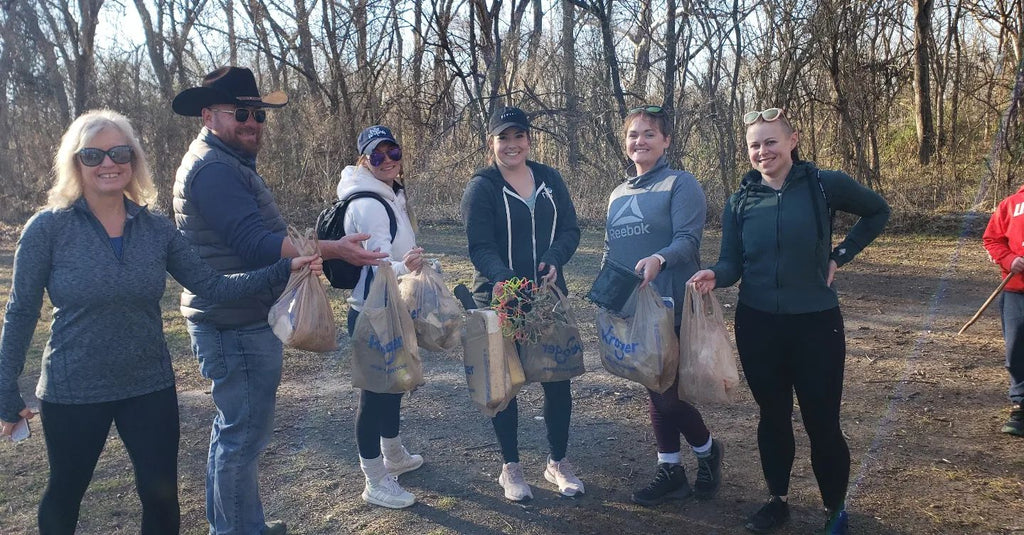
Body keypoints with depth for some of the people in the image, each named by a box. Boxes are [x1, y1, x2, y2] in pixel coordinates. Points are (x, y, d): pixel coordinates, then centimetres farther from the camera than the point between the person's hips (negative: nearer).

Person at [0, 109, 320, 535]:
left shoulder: (157, 229, -4)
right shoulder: (48, 228, -12)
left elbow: (213, 285, -6)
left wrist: (283, 270, -16)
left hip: (150, 387, 2)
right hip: (72, 391, -2)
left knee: (161, 495, 11)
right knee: (64, 494, 20)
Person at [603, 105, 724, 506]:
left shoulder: (680, 184, -5)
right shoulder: (618, 194, 16)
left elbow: (688, 239, -18)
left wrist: (659, 259, -36)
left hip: (672, 307, -6)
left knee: (668, 389, -5)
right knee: (655, 389, 12)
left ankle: (707, 450, 24)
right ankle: (670, 472, 24)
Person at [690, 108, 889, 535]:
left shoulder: (823, 185, -6)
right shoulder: (740, 202, 2)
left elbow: (877, 212, 9)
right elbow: (731, 263, -2)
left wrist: (839, 256, -1)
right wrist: (714, 275, -25)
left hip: (815, 323, -2)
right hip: (757, 325, 3)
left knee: (822, 422, 3)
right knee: (772, 416, 15)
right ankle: (777, 500, 33)